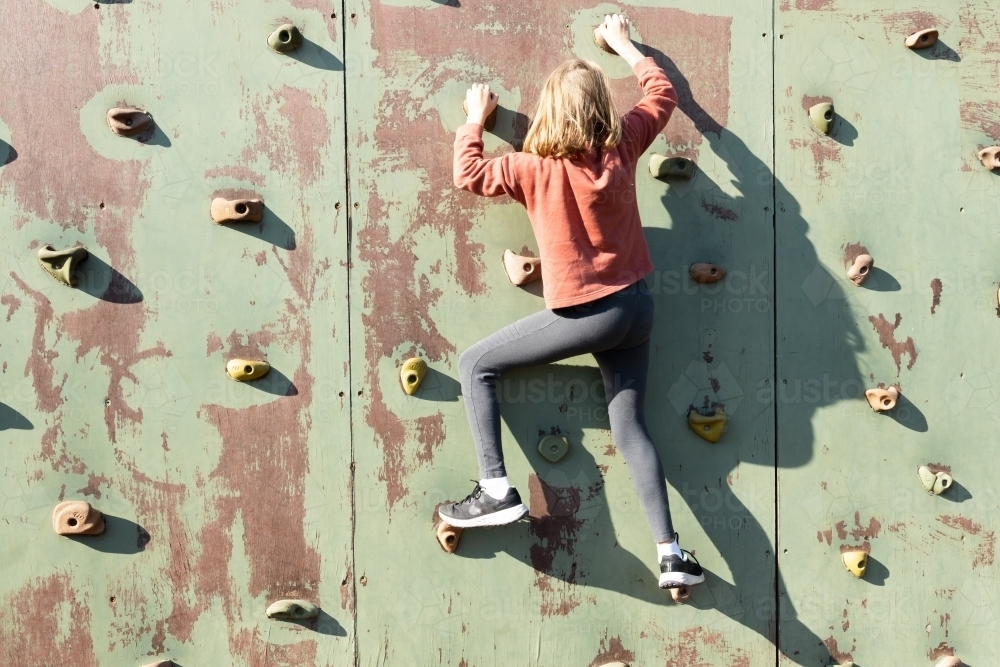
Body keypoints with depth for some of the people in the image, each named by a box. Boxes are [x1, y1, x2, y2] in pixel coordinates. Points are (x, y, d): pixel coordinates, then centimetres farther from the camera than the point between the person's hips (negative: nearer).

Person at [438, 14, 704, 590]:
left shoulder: (535, 167, -10)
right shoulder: (624, 144, 1)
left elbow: (468, 174, 0)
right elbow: (662, 94, 18)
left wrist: (476, 119, 15)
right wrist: (623, 43, 30)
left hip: (586, 315, -5)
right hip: (636, 305, 6)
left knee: (476, 366, 8)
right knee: (630, 426, 11)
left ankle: (498, 492, 2)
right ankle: (672, 554, 6)